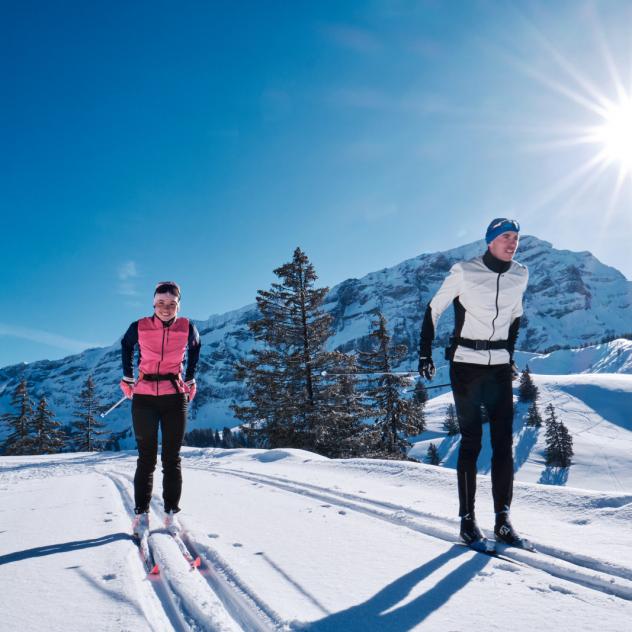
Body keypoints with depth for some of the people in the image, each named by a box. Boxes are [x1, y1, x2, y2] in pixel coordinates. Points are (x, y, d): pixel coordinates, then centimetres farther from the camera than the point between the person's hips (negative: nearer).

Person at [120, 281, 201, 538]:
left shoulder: (187, 328, -5)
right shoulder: (139, 327, -6)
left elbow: (195, 347, 18)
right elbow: (126, 345, 16)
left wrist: (190, 379, 17)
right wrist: (127, 377, 14)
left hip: (175, 397, 1)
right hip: (144, 397, 0)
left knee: (172, 458, 3)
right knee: (147, 457, 0)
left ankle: (171, 513, 12)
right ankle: (141, 514, 9)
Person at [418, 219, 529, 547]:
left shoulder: (520, 275, 5)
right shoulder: (464, 271, -8)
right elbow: (434, 309, 0)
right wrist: (425, 354, -3)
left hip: (499, 367, 4)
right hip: (465, 364, -4)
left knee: (504, 443, 1)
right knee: (471, 441, -1)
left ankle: (502, 519, 11)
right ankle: (467, 517, 10)